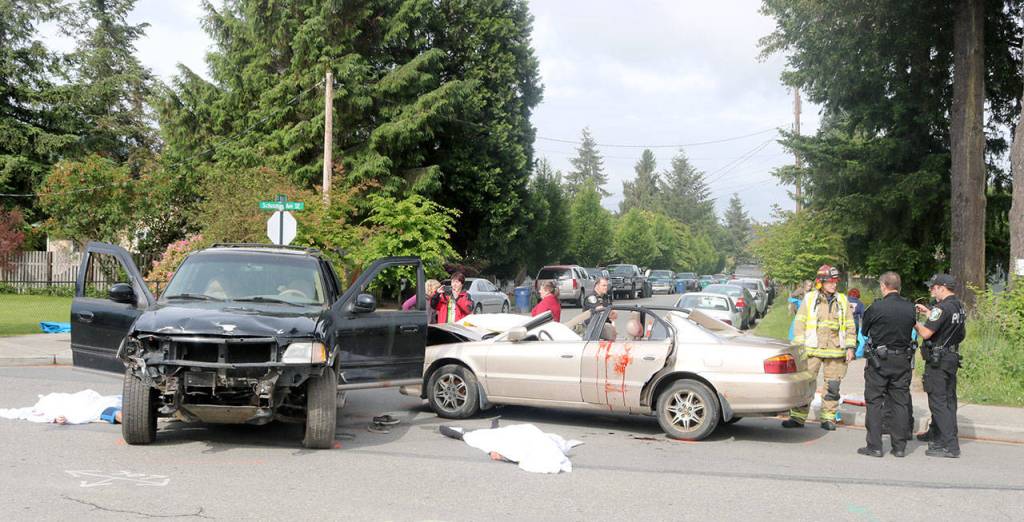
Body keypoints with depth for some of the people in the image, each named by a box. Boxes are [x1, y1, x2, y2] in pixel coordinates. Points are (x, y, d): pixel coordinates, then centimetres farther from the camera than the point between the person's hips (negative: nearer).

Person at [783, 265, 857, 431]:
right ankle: (798, 417, 4)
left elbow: (850, 326, 13)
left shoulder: (842, 301, 10)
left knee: (832, 386, 4)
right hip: (812, 349, -2)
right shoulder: (809, 298, 5)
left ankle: (828, 418, 13)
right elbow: (800, 322, 5)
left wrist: (850, 347, 5)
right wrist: (798, 345, -1)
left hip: (836, 351, 2)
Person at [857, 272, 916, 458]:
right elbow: (912, 329, 8)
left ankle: (874, 446, 3)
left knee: (875, 402, 4)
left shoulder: (876, 308, -13)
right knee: (901, 403, 10)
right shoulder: (910, 308, -2)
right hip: (903, 361, 4)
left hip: (879, 360, -4)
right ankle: (899, 447, 13)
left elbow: (864, 331, -1)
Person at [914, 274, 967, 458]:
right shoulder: (959, 306, 9)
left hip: (938, 360, -10)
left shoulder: (942, 308, -20)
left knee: (939, 402, -7)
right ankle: (936, 433, 36)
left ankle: (950, 445, -10)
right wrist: (928, 312, 22)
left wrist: (915, 322, -6)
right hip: (952, 358, 10)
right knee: (948, 399, 19)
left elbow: (926, 333, -22)